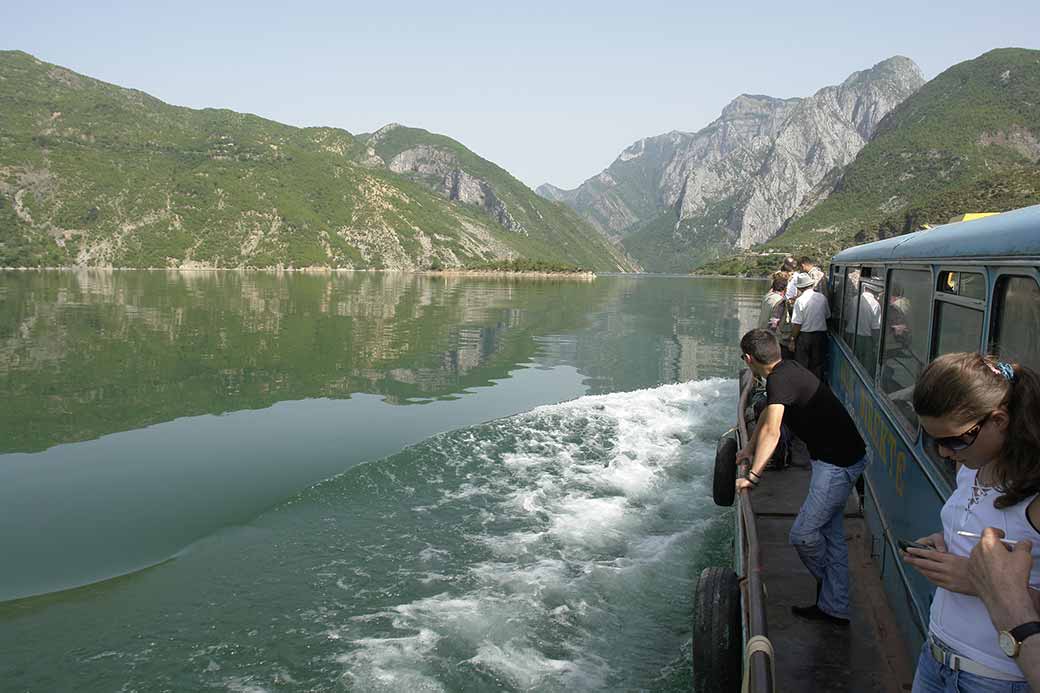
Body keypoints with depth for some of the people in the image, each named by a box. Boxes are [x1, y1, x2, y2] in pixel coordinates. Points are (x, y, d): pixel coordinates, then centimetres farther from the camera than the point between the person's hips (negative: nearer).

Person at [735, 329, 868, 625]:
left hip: (837, 464, -10)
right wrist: (750, 448, 28)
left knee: (803, 534, -3)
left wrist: (754, 475, -34)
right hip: (840, 457, 10)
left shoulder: (779, 379, -23)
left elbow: (771, 431, -34)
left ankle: (826, 580, 25)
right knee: (831, 532, 15)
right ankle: (834, 608, 23)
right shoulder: (787, 369, 8)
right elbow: (769, 411, 23)